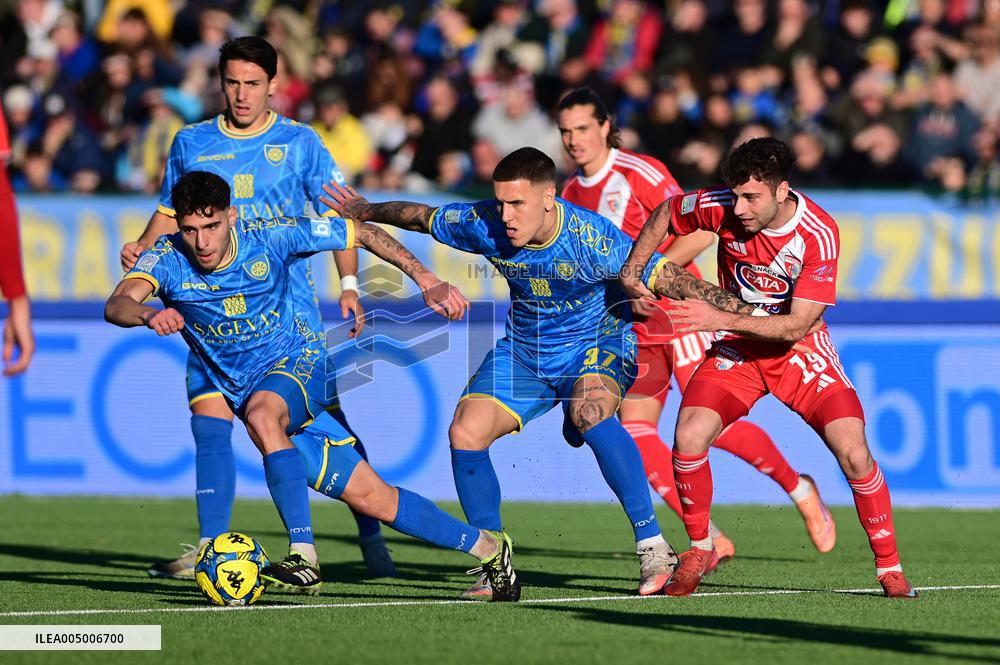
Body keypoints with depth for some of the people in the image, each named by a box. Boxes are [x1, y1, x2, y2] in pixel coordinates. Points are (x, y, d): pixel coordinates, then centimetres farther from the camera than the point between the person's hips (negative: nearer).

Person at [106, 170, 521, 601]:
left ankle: (303, 556, -40)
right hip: (250, 393, 3)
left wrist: (426, 282, -10)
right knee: (373, 499, 0)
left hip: (301, 364, -3)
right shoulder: (167, 258, -13)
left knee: (261, 413, -38)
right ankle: (486, 547, 15)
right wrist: (148, 315, -56)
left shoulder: (270, 238, -15)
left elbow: (362, 234, -4)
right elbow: (116, 305, -32)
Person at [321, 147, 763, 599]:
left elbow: (668, 279, -29)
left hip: (599, 344, -5)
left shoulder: (591, 239, -30)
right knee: (465, 433, -12)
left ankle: (652, 547, -29)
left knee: (590, 411, -36)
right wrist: (364, 211, 17)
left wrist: (742, 310, -38)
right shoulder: (483, 225, -17)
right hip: (524, 350, 5)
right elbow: (420, 217, 3)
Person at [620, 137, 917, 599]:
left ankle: (889, 567, 0)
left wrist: (722, 318, -33)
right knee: (688, 439, -19)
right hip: (736, 350, 2)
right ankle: (699, 551, 5)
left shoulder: (819, 234, -25)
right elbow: (666, 214, 5)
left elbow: (797, 325, -26)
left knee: (854, 453, -17)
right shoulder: (720, 207, -17)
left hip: (799, 350, -2)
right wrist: (632, 271, -5)